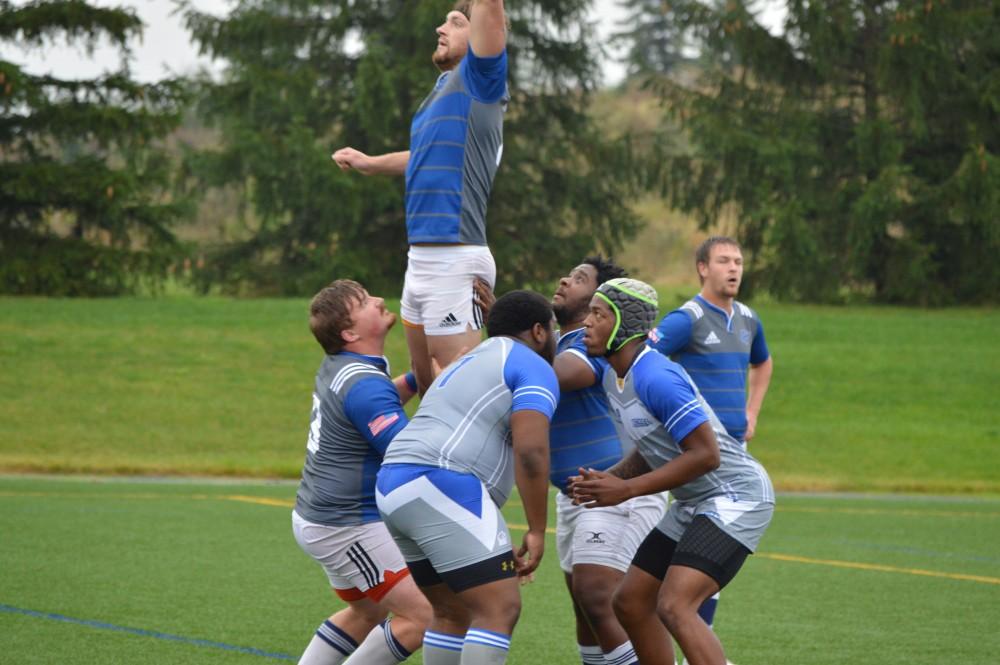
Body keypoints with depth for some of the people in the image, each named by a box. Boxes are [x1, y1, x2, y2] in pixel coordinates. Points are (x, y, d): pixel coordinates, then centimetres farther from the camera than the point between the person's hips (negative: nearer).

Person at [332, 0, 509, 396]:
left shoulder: (479, 80, -4)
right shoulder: (444, 88, 20)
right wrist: (370, 163, 45)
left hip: (455, 259, -9)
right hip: (422, 257, 9)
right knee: (427, 380, 16)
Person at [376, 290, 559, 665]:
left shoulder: (469, 366, 31)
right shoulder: (534, 368, 1)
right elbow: (530, 450, -12)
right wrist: (537, 531, -10)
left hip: (394, 489, 10)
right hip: (444, 490, -10)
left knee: (453, 614, 18)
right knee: (500, 610, -11)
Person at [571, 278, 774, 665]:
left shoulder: (656, 378, -24)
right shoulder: (613, 376, 8)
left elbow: (706, 454, -26)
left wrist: (627, 489, -23)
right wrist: (605, 479, -1)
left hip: (735, 497, -10)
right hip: (694, 503, 10)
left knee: (674, 607, -24)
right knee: (630, 603, 10)